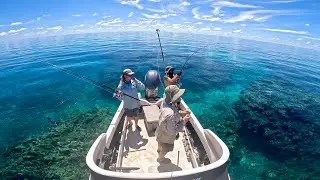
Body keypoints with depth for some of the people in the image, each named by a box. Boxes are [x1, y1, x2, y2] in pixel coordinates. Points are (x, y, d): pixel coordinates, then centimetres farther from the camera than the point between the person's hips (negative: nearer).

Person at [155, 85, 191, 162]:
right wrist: (184, 121, -27)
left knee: (160, 146, 39)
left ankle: (159, 151, 70)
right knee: (165, 150, 29)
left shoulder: (166, 101, -20)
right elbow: (172, 131, -32)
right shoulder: (170, 114, -46)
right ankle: (160, 158, 59)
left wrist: (181, 112, -12)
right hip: (166, 136, -7)